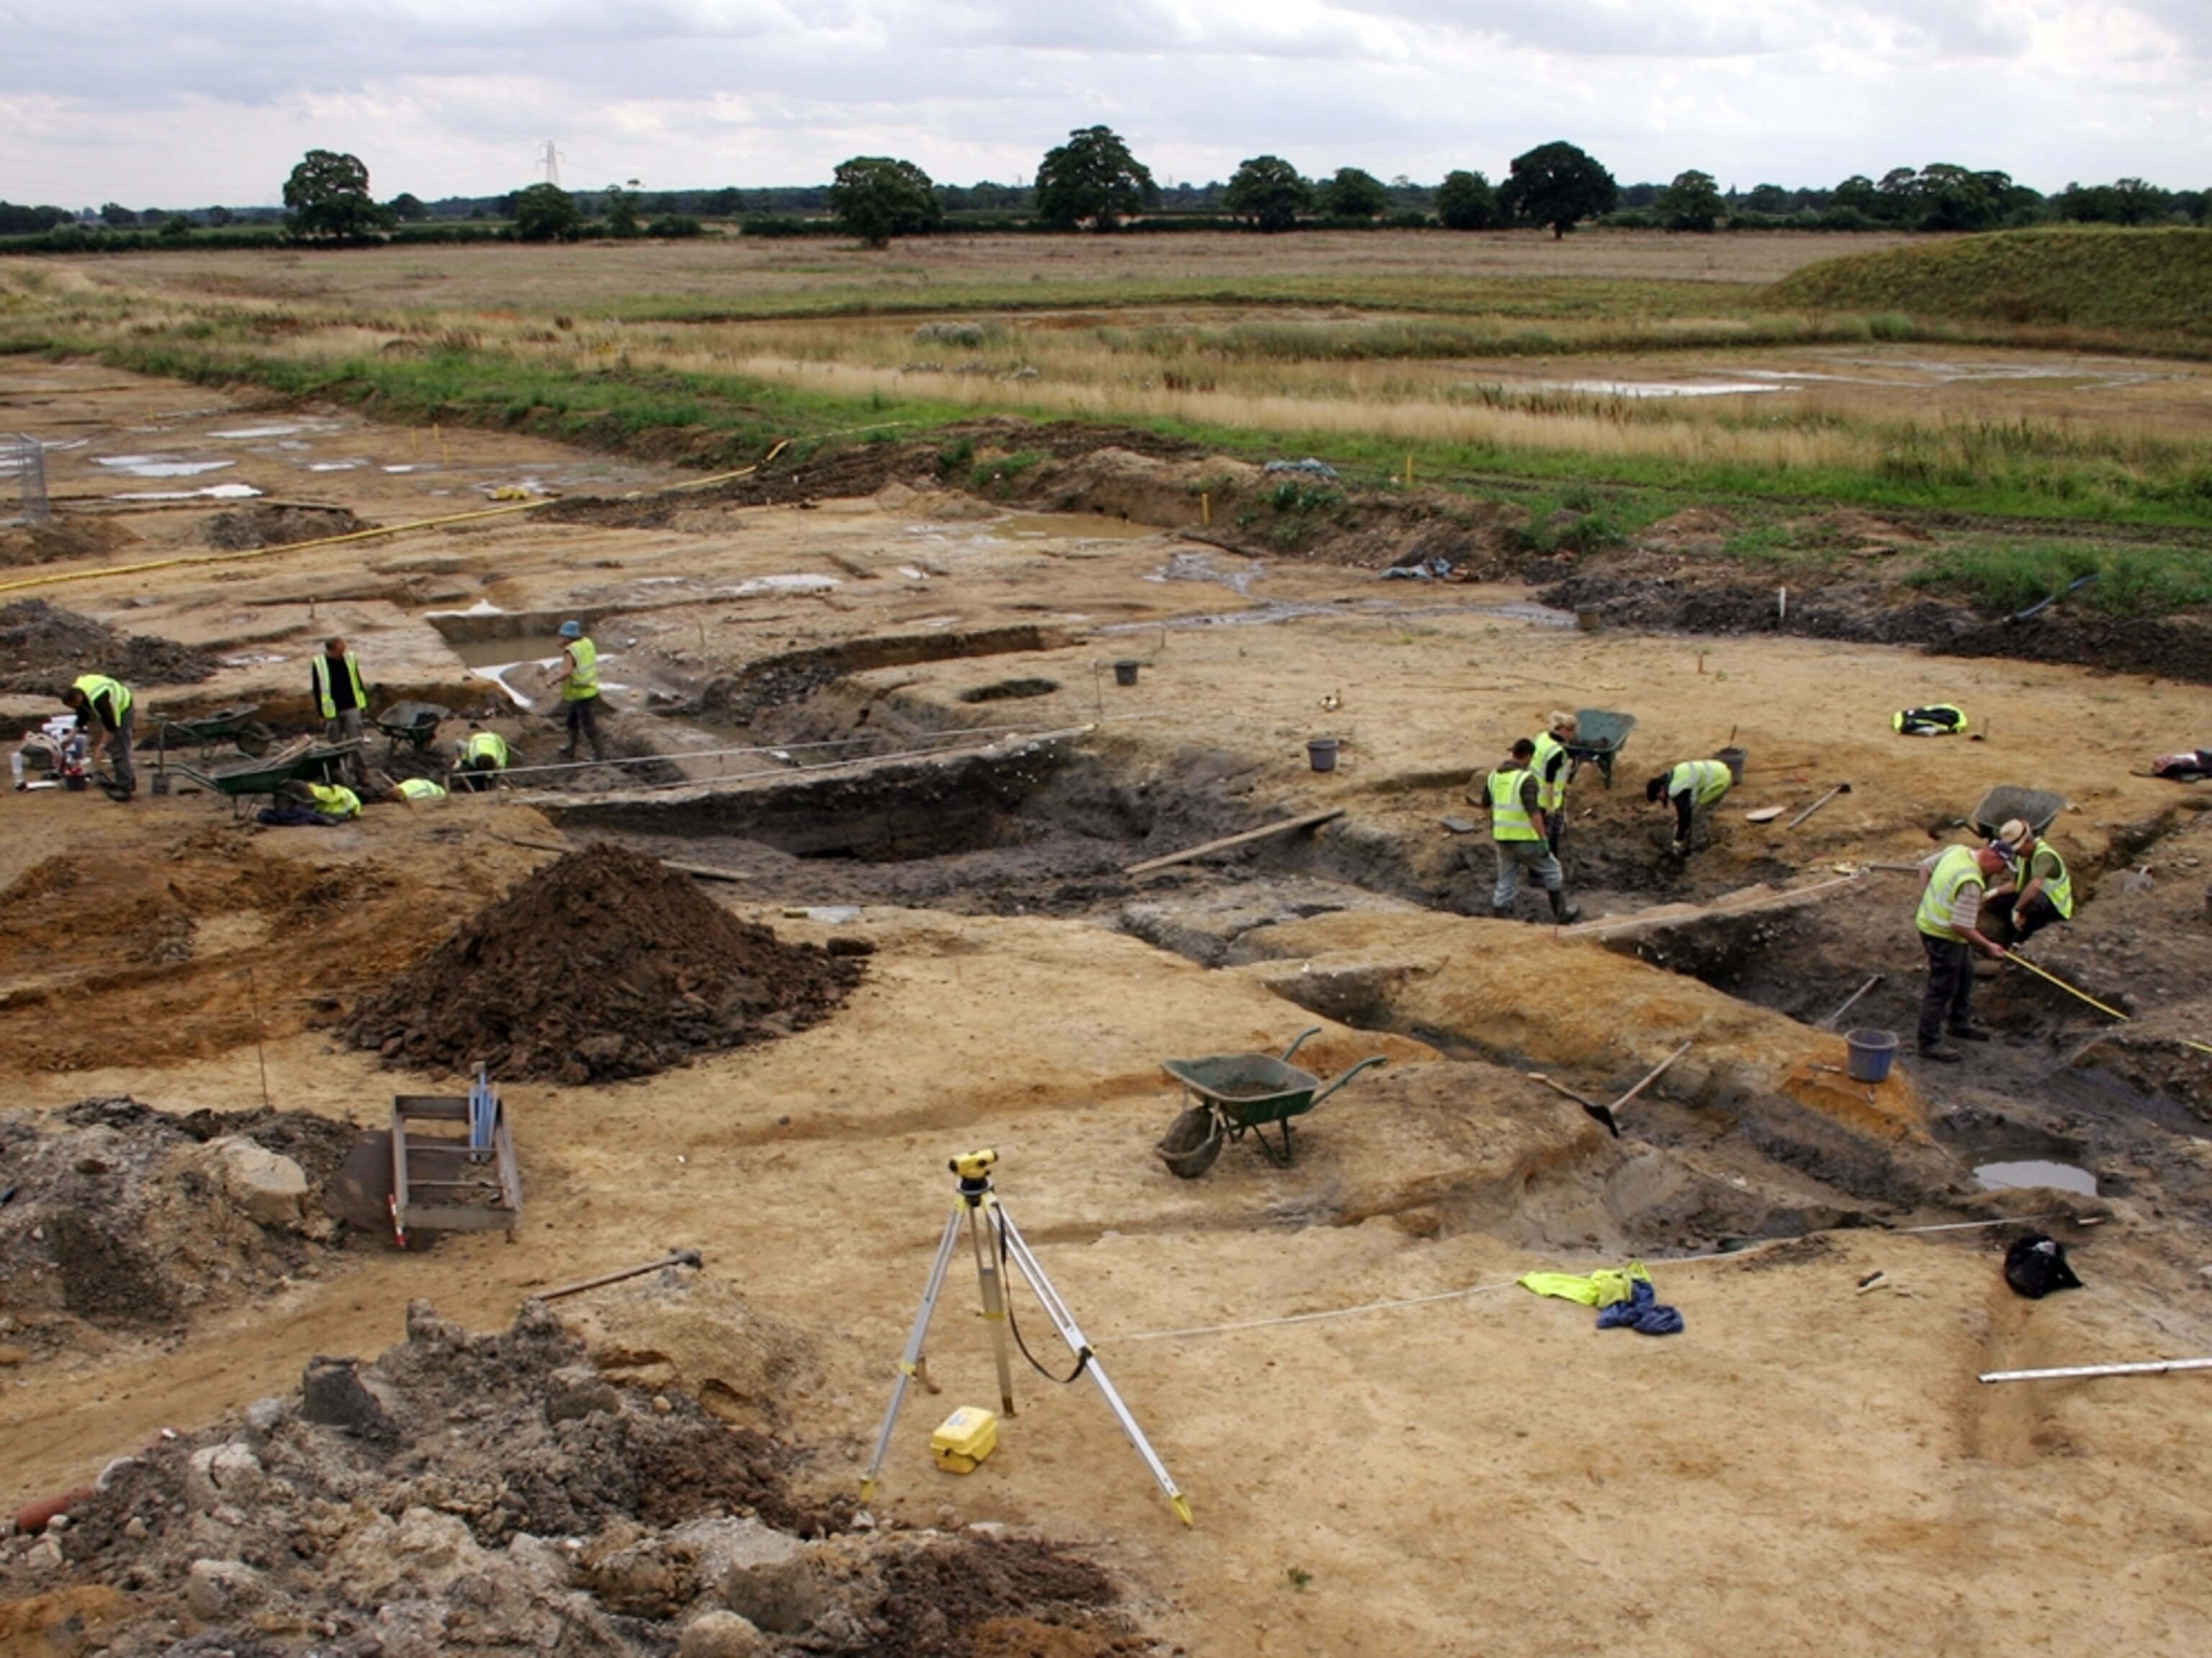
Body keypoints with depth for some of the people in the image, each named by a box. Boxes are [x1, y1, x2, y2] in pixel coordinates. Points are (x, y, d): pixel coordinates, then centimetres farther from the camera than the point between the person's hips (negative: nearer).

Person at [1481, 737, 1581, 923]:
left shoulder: (1494, 776, 4)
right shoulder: (1527, 779, -18)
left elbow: (1486, 804, 16)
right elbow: (1534, 812, -24)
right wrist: (1543, 840, -20)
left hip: (1502, 838, 6)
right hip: (1524, 838, -6)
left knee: (1506, 881, 14)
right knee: (1551, 870, 13)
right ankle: (1561, 912, 22)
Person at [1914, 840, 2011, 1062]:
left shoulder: (1956, 851, -4)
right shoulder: (1971, 883, -31)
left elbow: (1925, 867, 10)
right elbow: (1962, 926, -31)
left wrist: (1926, 903, 13)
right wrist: (1988, 946, -19)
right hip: (1943, 935, -10)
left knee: (1964, 976, 26)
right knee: (1941, 989, 0)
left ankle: (1959, 1023, 43)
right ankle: (1930, 1044, 9)